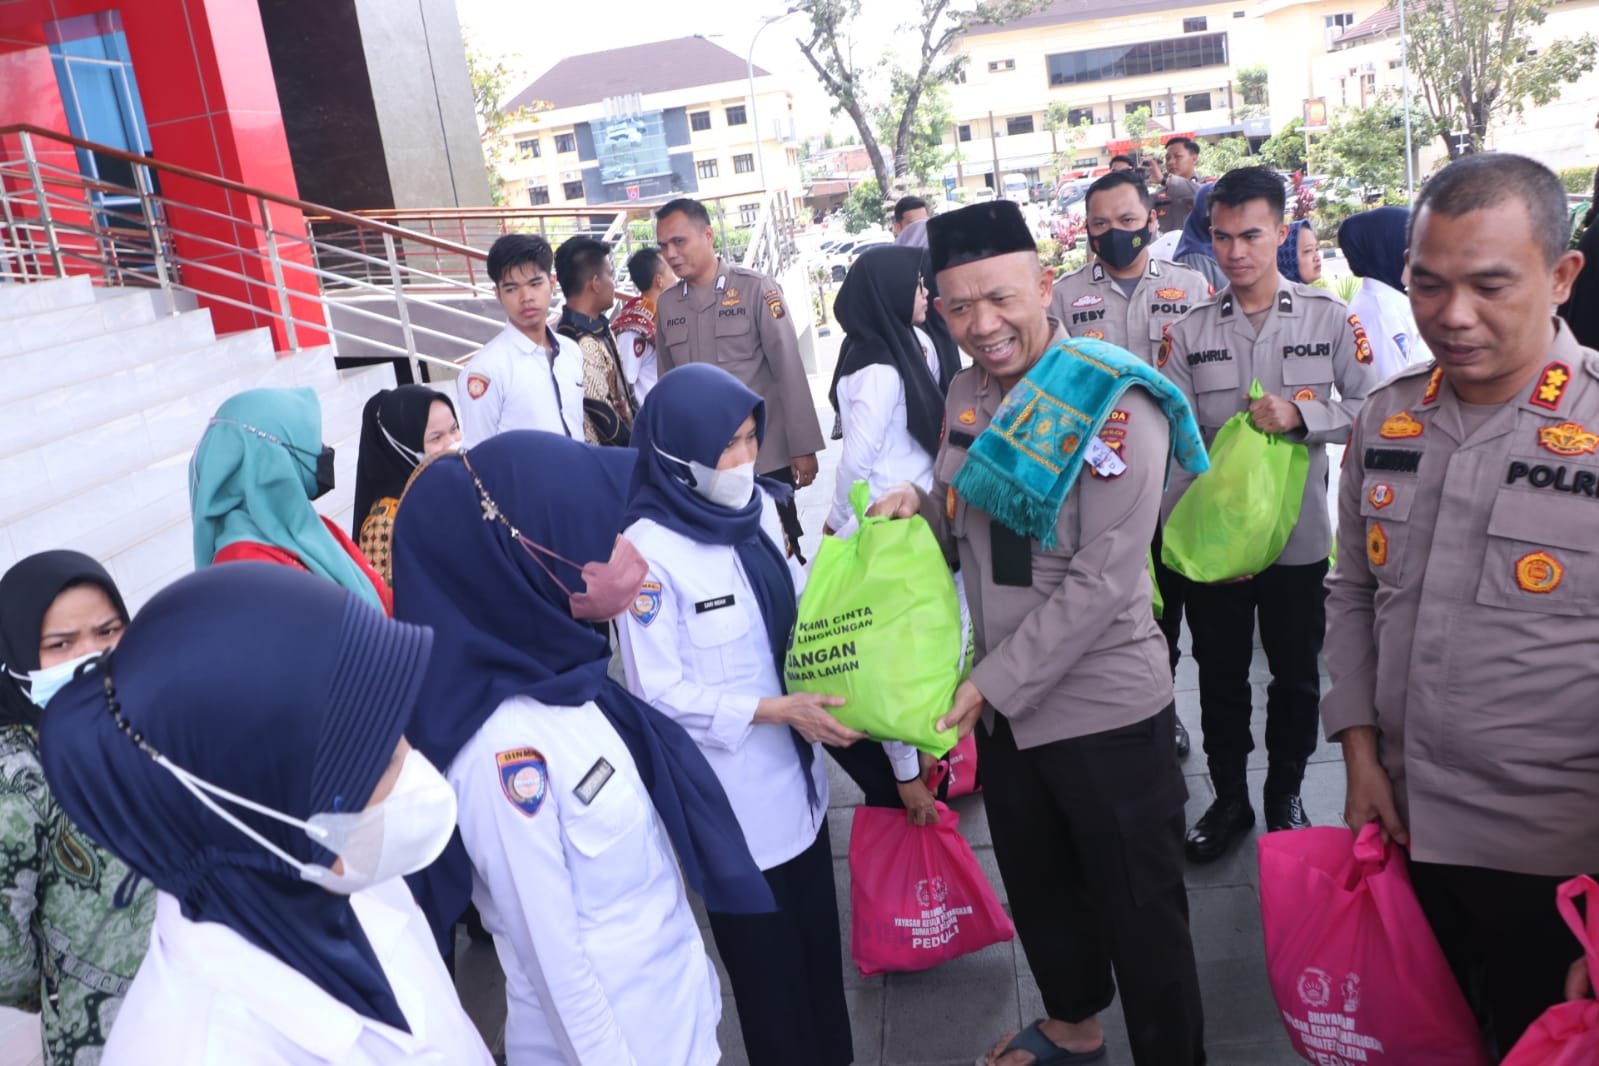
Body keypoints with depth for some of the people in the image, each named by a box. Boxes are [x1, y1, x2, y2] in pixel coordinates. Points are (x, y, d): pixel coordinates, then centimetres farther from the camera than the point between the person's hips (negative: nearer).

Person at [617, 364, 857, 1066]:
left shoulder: (759, 507, 0)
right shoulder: (649, 551, -20)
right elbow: (659, 692, -20)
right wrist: (779, 710, -23)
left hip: (796, 775, 7)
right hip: (732, 796, -6)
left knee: (819, 937, 22)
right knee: (766, 958, 13)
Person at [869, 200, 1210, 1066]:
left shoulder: (1115, 401, -18)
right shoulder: (968, 392, 2)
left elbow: (1104, 578, -22)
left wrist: (995, 683, -20)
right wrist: (917, 507, -8)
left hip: (1103, 711, -7)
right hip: (1002, 706, 7)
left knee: (1141, 914, 10)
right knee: (1038, 887, 26)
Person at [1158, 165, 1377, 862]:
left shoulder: (1329, 318, -2)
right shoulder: (1189, 332, 0)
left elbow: (1370, 408, -1)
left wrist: (1302, 415, -17)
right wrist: (1189, 532, -15)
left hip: (1298, 536, -1)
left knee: (1296, 674, 13)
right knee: (1220, 674, 12)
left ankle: (1285, 793, 34)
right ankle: (1229, 798, 30)